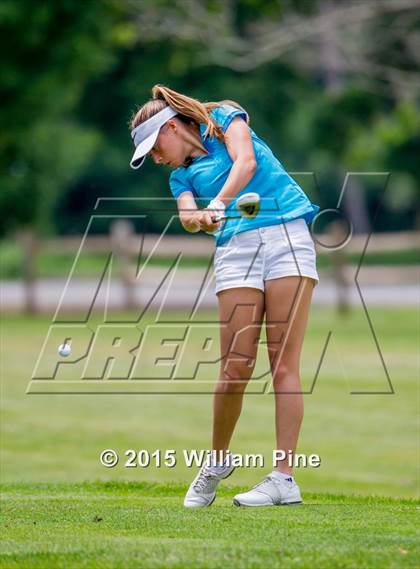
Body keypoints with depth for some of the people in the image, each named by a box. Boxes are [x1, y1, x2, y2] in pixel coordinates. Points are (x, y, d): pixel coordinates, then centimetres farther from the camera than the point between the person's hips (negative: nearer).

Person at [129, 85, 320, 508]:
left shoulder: (223, 120, 12)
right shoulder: (182, 175, 21)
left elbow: (246, 161, -8)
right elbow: (188, 215, 0)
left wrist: (218, 204, -23)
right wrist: (198, 218, -24)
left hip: (287, 234, -3)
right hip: (235, 247, 3)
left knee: (284, 365, -9)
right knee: (235, 368, -7)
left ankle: (284, 478, -11)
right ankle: (217, 461, 13)